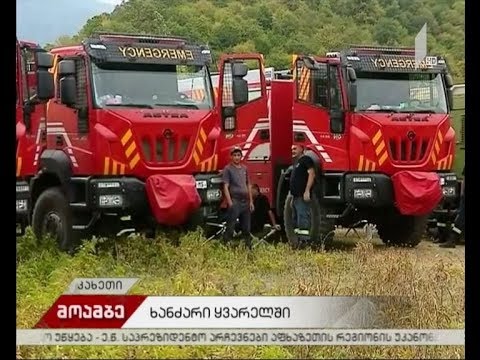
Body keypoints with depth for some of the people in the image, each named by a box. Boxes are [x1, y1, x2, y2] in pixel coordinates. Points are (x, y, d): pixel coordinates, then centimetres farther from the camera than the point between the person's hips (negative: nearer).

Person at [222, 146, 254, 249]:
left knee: (246, 229, 12)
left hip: (245, 202, 6)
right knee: (230, 229, -7)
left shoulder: (244, 168, 14)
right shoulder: (228, 169, -4)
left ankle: (248, 248, 19)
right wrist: (230, 203, -16)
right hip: (234, 202, -6)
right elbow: (226, 187, -9)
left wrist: (251, 201, 13)